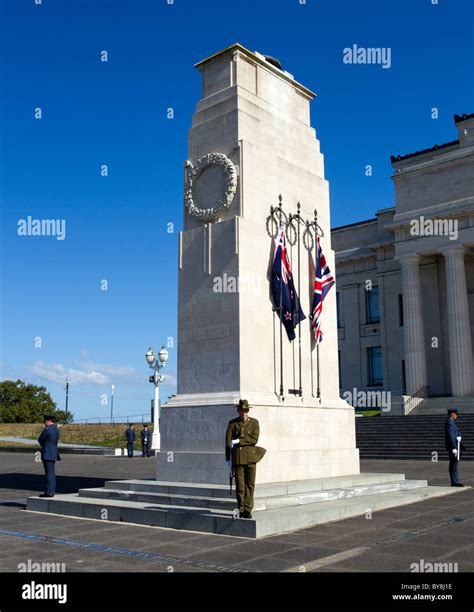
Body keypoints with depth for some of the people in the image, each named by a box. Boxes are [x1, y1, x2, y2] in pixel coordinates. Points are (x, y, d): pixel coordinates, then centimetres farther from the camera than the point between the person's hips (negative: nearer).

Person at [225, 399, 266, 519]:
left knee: (250, 484, 1)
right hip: (238, 458, 0)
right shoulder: (233, 423, 5)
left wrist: (238, 441, -11)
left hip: (251, 457, 0)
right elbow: (228, 441, 4)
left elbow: (254, 439, -7)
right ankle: (241, 510, 12)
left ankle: (248, 510, 10)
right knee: (240, 485, 0)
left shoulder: (254, 423, 5)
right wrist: (228, 458, 1)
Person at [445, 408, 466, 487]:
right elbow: (451, 436, -22)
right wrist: (454, 448, -25)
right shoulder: (449, 423, -15)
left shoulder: (451, 422, 18)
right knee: (454, 463, -9)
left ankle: (455, 481, 13)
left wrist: (460, 445, 23)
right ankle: (454, 482, -7)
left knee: (454, 464, 10)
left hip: (454, 445, 11)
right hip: (452, 446, -11)